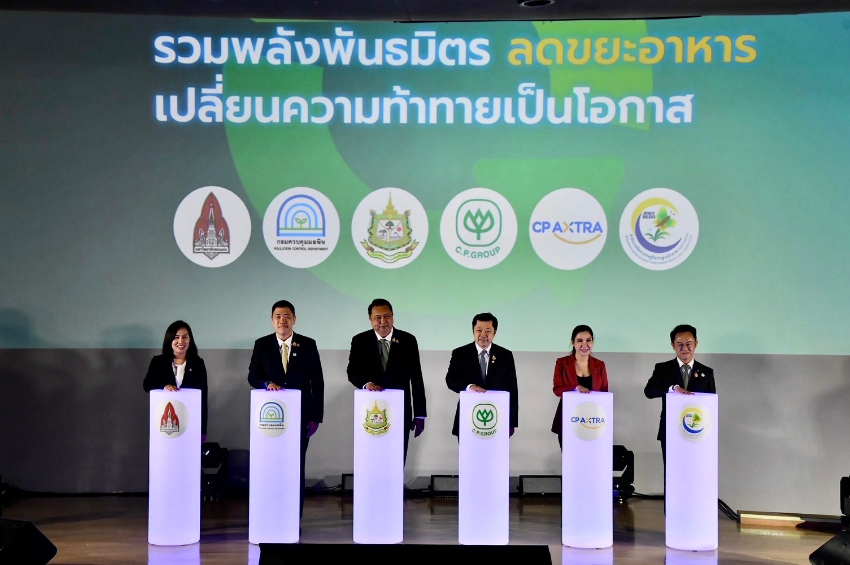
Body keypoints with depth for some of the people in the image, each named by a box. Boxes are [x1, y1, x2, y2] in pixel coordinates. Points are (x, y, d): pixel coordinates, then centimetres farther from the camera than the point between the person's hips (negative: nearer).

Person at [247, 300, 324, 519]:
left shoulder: (308, 345, 1)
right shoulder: (262, 345, 3)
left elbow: (317, 382, 1)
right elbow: (253, 376, 4)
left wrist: (316, 416, -3)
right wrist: (268, 383, -19)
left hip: (300, 416, -1)